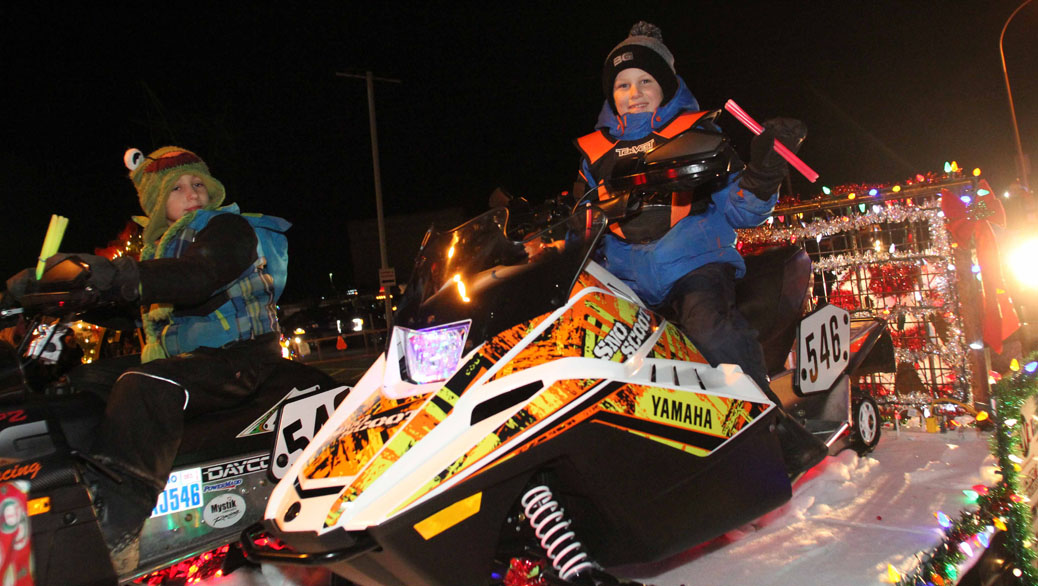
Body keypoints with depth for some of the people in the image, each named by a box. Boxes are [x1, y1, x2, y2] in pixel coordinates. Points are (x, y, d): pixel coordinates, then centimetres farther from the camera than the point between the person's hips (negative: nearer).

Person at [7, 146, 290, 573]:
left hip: (238, 358, -9)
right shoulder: (159, 245, 20)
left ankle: (115, 529, -43)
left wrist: (119, 275, -39)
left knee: (143, 387, -33)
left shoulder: (229, 228, -4)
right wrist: (40, 282, -6)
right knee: (82, 381, 1)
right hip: (178, 357, 9)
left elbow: (195, 277, -24)